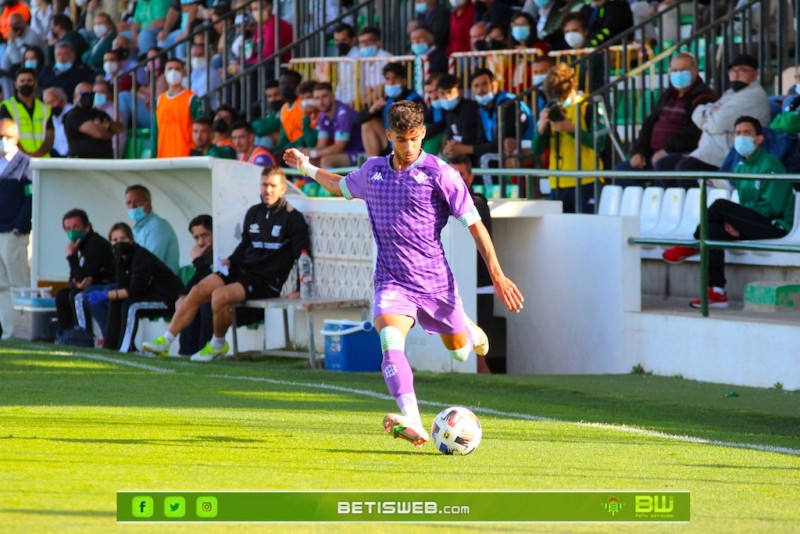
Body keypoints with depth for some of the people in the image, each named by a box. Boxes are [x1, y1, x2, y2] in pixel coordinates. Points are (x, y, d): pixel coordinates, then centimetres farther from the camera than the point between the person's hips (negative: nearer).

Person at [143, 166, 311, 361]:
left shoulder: (292, 218, -5)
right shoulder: (254, 212, 14)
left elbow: (302, 256, -9)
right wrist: (232, 260, 9)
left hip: (268, 281, -7)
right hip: (242, 269, 7)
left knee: (220, 295, -29)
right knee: (198, 291, -11)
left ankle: (218, 345, -5)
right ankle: (165, 342, -8)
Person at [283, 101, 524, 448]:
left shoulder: (440, 173, -8)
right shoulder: (372, 171, 6)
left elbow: (475, 225, -6)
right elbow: (342, 187, 32)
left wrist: (497, 275, -11)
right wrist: (306, 167, 31)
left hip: (435, 281, -1)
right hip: (392, 281, 1)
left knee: (460, 352, 16)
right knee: (390, 342, -28)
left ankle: (471, 332, 56)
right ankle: (413, 425, -40)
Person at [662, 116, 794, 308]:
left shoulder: (770, 166, -10)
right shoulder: (741, 166, 16)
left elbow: (771, 207, -17)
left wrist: (737, 223, -16)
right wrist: (733, 223, -7)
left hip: (774, 225, -8)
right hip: (752, 224, 8)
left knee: (720, 205, -24)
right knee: (713, 230, -20)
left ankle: (692, 247, -2)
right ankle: (716, 292, -25)